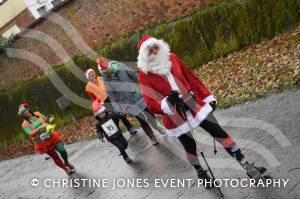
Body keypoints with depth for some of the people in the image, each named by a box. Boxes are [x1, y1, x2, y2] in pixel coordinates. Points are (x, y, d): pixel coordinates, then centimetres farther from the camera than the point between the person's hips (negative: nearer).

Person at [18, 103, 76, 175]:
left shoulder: (37, 114, 3)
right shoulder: (25, 124, -7)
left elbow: (46, 120, 15)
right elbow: (30, 134, -22)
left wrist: (48, 119, -10)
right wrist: (40, 127, -32)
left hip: (51, 136, 2)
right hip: (42, 143, -2)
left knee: (62, 150, -9)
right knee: (55, 157, 4)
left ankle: (66, 163, 22)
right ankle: (66, 169, 26)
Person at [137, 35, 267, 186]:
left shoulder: (172, 58, 0)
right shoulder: (144, 75, -11)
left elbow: (191, 78, 7)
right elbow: (151, 105, -16)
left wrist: (207, 97, 9)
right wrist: (167, 102, -36)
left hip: (195, 104, 3)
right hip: (175, 116, -3)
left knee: (220, 133, 1)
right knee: (190, 146, 12)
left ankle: (247, 167, 13)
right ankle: (200, 173, 42)